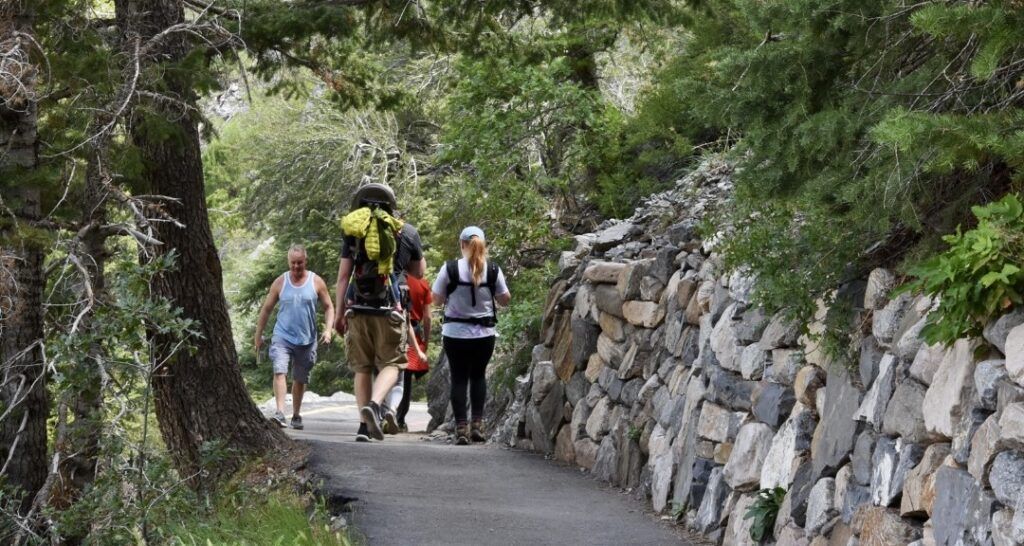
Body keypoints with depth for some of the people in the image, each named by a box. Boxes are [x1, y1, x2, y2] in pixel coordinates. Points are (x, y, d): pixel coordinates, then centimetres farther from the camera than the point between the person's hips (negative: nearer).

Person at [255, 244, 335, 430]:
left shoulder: (316, 282, 2)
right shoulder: (280, 282, 2)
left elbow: (329, 307, 7)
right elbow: (266, 309, 10)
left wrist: (328, 329, -8)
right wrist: (258, 335, 11)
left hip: (306, 339, 1)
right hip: (282, 336, -1)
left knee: (300, 379, 11)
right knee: (279, 371, -20)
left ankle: (296, 415, 26)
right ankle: (280, 412, -28)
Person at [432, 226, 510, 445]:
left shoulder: (450, 269, -10)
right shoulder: (493, 270, -6)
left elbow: (437, 299, -2)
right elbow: (505, 300, 4)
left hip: (455, 333, -1)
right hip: (484, 334, 1)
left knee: (459, 378, 7)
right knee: (478, 375, 19)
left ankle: (461, 428, 1)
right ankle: (477, 423, 10)